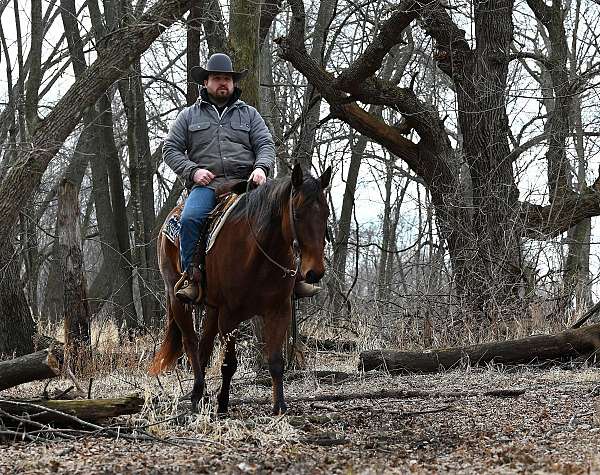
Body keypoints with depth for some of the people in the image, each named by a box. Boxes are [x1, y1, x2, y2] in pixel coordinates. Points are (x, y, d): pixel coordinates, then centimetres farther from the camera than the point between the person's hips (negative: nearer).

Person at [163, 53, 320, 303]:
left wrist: (261, 168, -10)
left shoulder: (249, 114, 21)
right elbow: (170, 149, 13)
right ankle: (191, 277, -25)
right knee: (189, 218, -32)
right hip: (206, 185, -1)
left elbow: (266, 145, 13)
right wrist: (192, 170, -5)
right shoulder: (189, 116, 18)